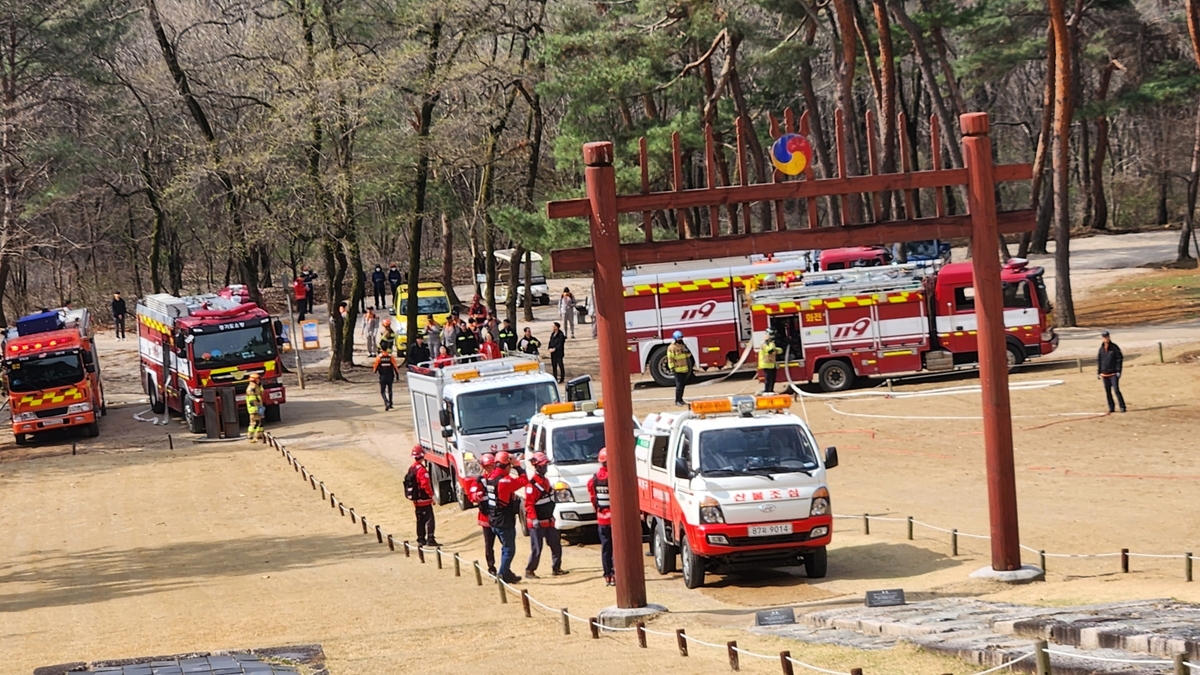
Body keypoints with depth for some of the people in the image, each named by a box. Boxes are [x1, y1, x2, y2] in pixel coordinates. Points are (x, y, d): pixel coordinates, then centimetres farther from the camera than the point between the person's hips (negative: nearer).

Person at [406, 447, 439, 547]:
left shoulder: (411, 469, 9)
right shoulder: (421, 469, -19)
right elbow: (426, 484, -22)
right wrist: (431, 495, -13)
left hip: (416, 500, 9)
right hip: (424, 500, -9)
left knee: (420, 520, 15)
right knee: (429, 520, -7)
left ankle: (421, 539, 19)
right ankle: (430, 539, -12)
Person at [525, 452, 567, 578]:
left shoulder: (545, 481, 13)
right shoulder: (532, 484, -17)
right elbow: (529, 504, -22)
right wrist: (534, 520, -29)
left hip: (549, 521, 9)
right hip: (537, 523, -9)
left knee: (556, 545, 10)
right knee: (536, 549, -6)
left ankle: (556, 568, 20)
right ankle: (529, 571, 4)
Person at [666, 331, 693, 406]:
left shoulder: (683, 346, 13)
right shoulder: (672, 348, -10)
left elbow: (688, 355, 21)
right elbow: (670, 358, -14)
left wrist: (686, 351, -2)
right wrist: (672, 367, -19)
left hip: (685, 369, 7)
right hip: (678, 369, -7)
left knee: (683, 384, 12)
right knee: (679, 385, -8)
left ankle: (680, 399, 21)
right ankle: (677, 401, -2)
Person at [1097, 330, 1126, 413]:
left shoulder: (1114, 347, -4)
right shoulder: (1101, 348, 9)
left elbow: (1120, 359, -5)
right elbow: (1098, 360, 16)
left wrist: (1118, 371, -11)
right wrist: (1098, 372, 11)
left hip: (1113, 373, -5)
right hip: (1104, 374, 5)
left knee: (1116, 390, -12)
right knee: (1107, 392, 6)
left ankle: (1122, 407, -5)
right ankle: (1111, 408, 14)